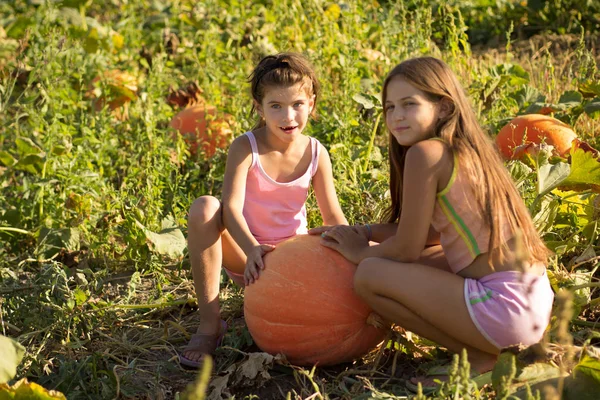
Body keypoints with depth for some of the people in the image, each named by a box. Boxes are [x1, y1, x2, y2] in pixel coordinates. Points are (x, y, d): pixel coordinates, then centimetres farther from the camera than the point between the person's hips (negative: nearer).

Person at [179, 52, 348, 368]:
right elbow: (232, 207, -29)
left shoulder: (316, 153, -5)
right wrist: (251, 249, -46)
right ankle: (209, 323, -25)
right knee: (204, 208, -33)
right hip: (245, 254, -3)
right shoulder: (245, 148, -16)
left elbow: (333, 217, -1)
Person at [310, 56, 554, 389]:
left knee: (369, 275, -9)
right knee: (414, 266, 25)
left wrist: (360, 253, 9)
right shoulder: (464, 150, 12)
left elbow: (407, 248, -10)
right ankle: (483, 346, 14)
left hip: (505, 306, -10)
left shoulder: (426, 152, -14)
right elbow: (429, 232, 22)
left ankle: (479, 358, -2)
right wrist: (363, 231, 19)